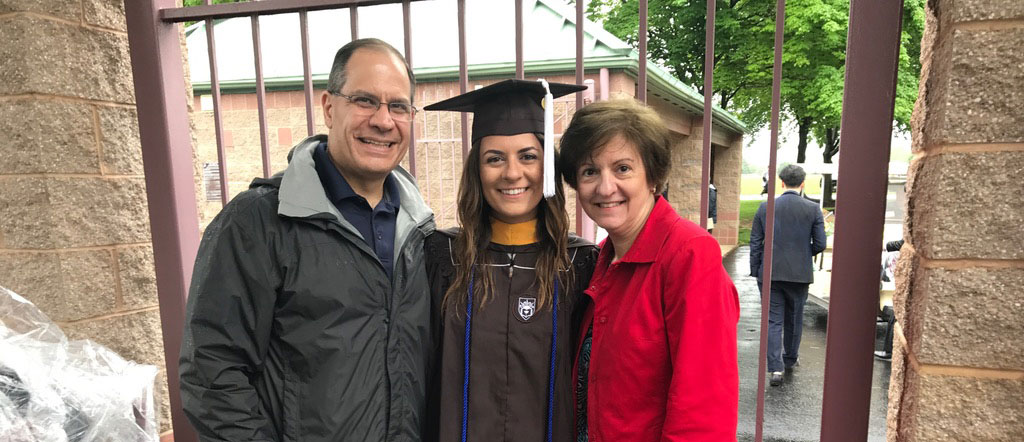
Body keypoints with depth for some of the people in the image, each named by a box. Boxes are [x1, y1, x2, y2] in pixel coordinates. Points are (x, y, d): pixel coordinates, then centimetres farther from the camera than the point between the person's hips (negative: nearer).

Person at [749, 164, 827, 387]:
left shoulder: (765, 207, -3)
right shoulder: (813, 209, -5)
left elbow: (755, 243, -2)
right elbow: (820, 244, -5)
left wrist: (755, 271, 6)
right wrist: (804, 253, 16)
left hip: (770, 273, 0)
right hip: (799, 274, 1)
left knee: (773, 321, 4)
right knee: (794, 319, 19)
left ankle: (775, 368, -4)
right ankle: (790, 358, 36)